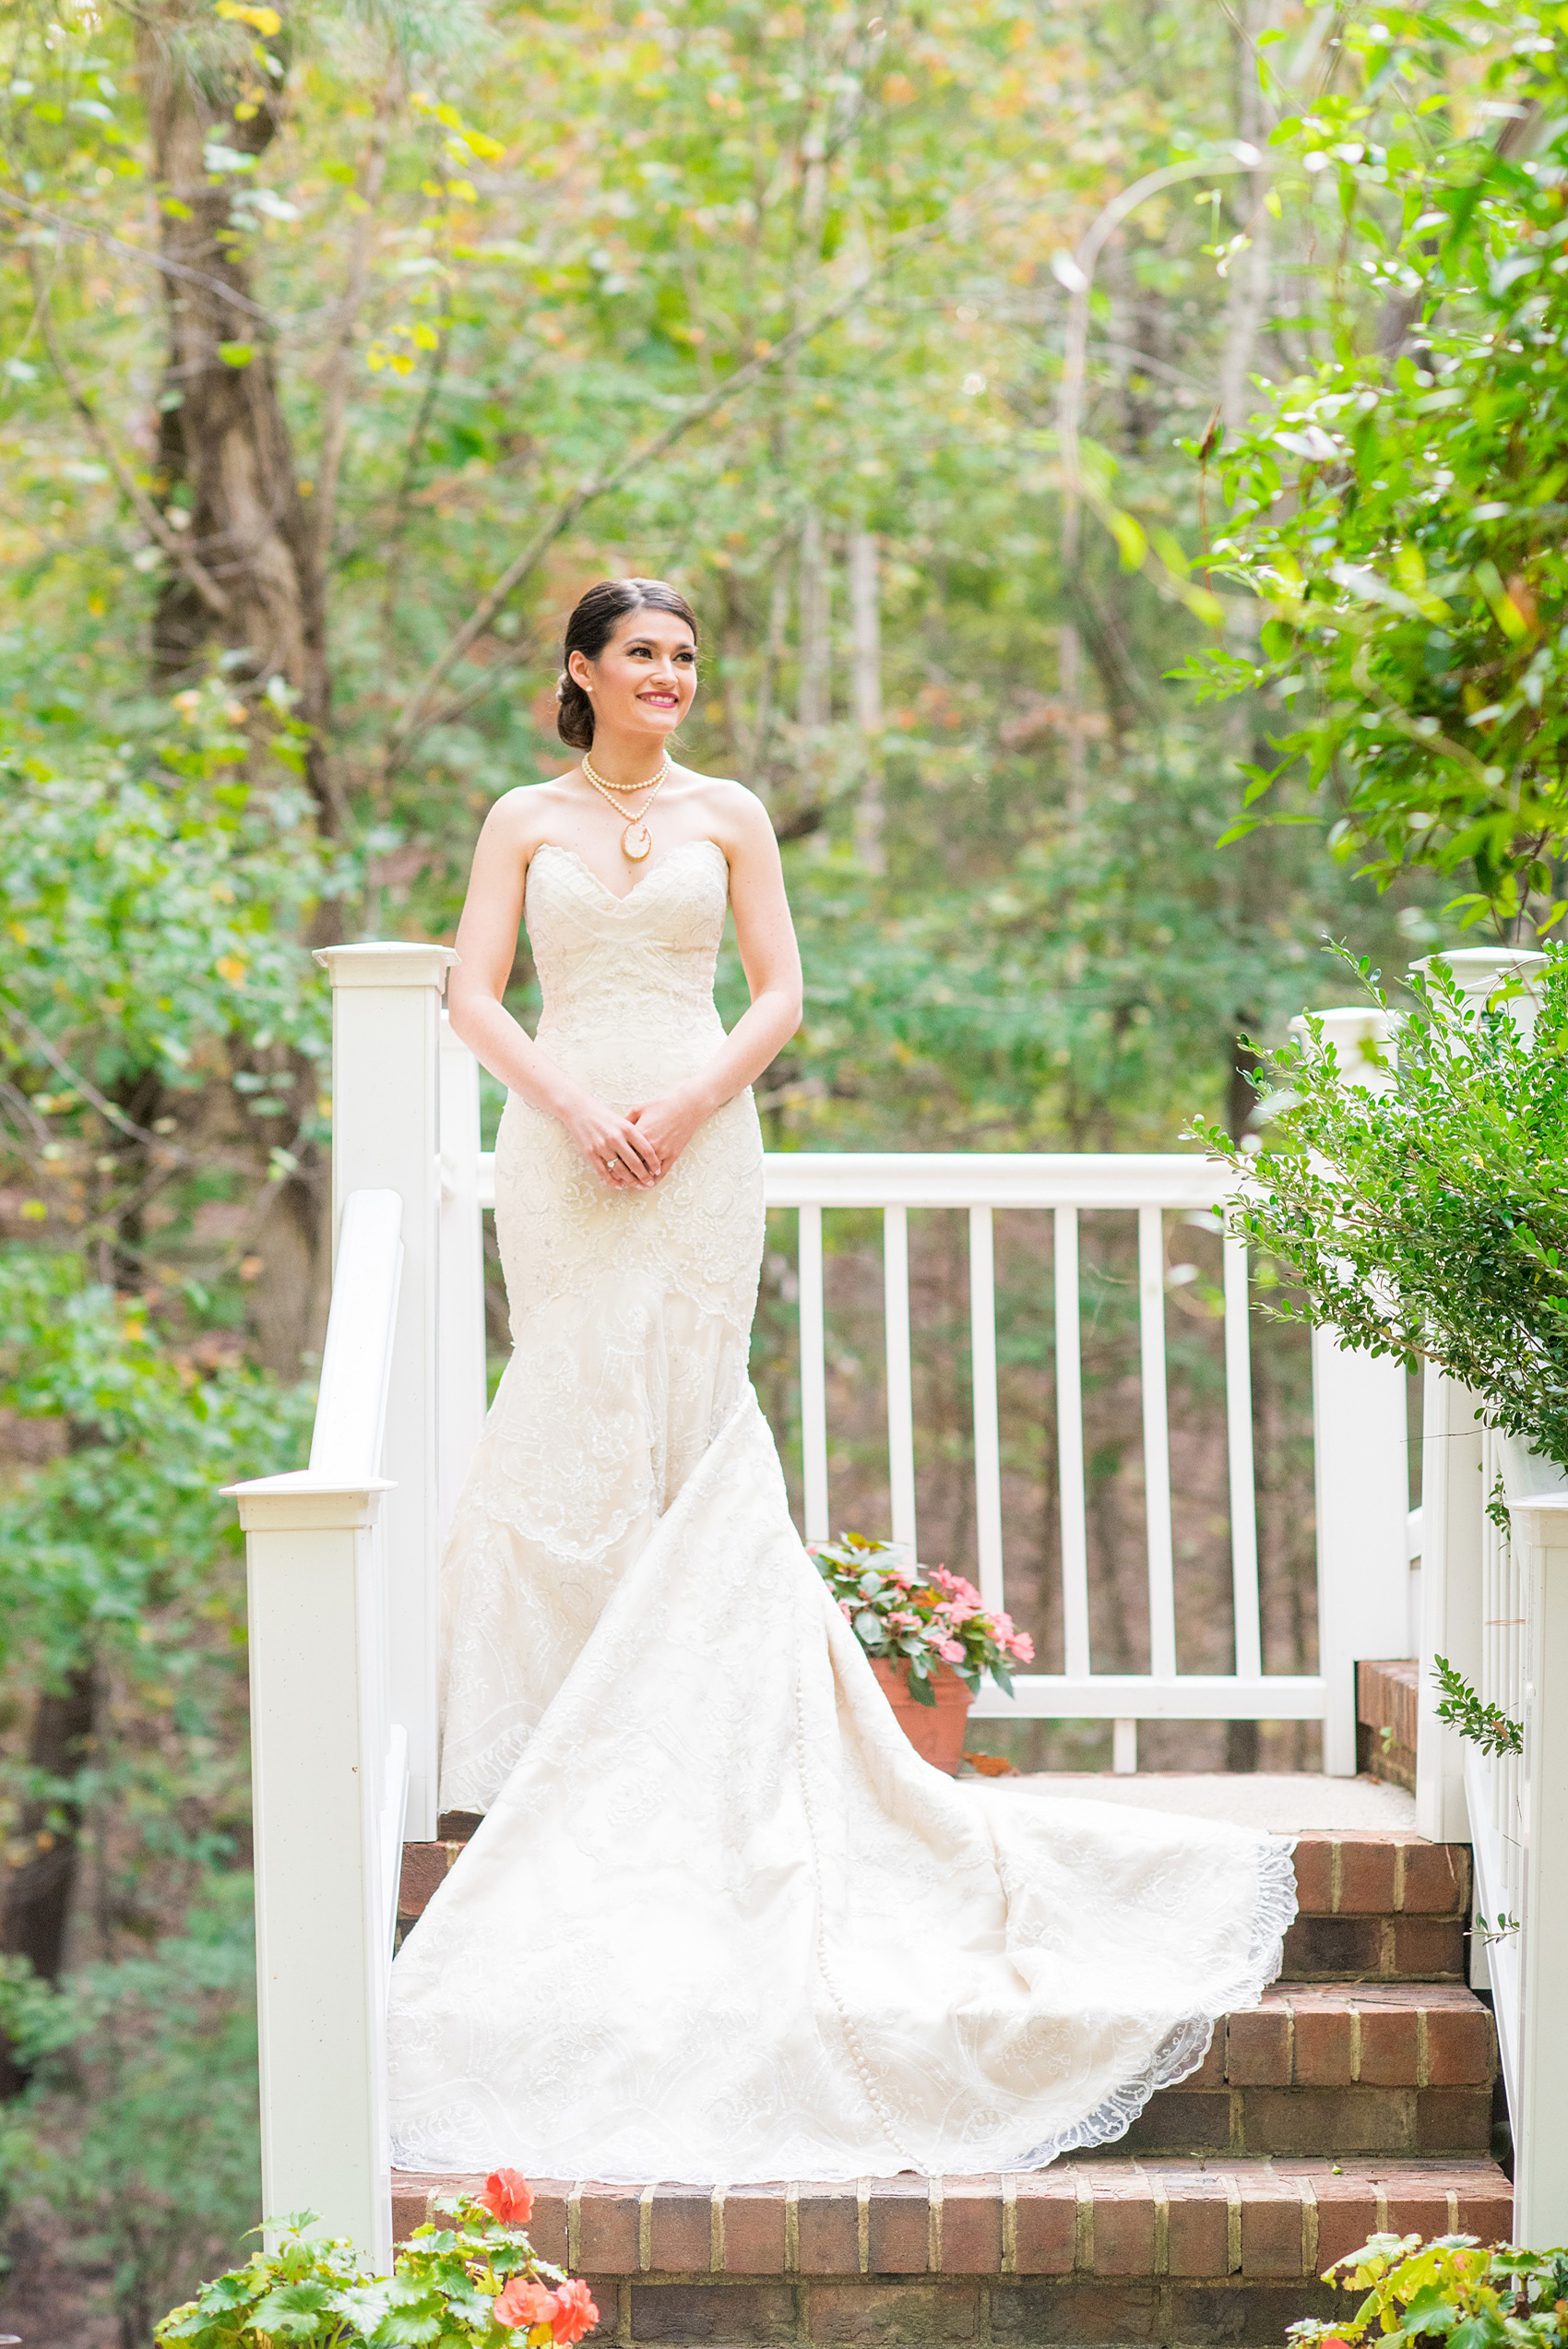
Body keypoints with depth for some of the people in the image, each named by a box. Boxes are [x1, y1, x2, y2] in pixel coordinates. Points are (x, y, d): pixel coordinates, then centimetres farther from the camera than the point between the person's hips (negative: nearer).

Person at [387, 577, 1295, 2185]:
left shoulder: (729, 818, 10)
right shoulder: (525, 819, 8)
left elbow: (779, 994, 5)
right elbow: (475, 995, 3)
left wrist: (686, 1103, -10)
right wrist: (573, 1105, -12)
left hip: (697, 1142, 0)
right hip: (561, 1143, 0)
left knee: (686, 1420, -3)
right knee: (578, 1429, -3)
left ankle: (683, 1729, 1)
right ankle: (573, 1738, 2)